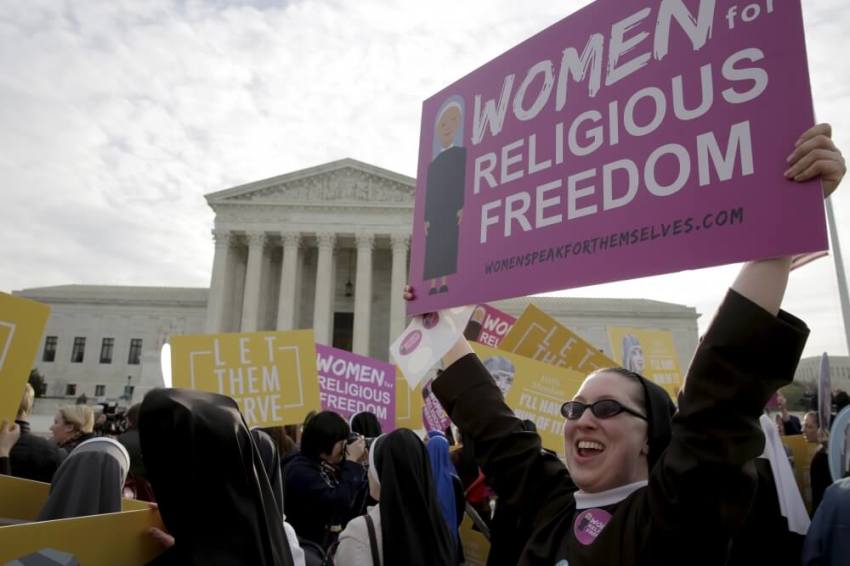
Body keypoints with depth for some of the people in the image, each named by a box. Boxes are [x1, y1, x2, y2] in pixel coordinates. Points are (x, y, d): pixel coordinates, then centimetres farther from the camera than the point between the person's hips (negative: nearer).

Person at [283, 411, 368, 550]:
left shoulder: (330, 468, 6)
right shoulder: (300, 471, -14)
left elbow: (353, 511, 6)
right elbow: (339, 502, -25)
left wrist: (357, 464, 0)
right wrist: (351, 462, -14)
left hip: (336, 546, 7)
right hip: (311, 550, -7)